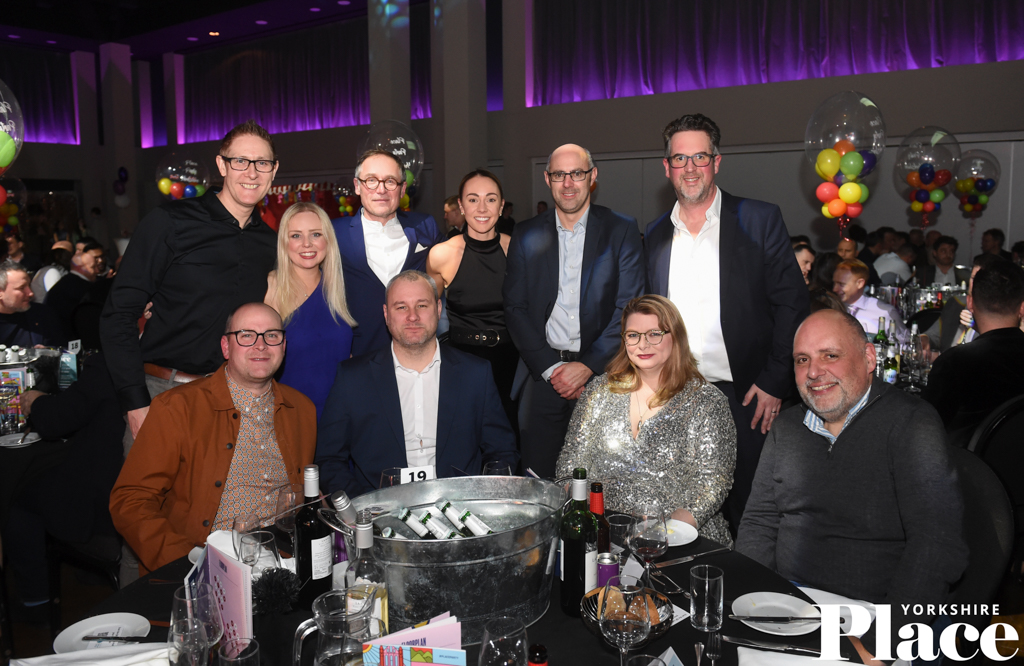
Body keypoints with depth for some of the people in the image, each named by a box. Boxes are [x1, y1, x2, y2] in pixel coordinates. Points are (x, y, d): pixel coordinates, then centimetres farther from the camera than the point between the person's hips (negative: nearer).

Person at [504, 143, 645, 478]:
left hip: (600, 373, -1)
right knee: (538, 484, 3)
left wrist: (587, 366, -11)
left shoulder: (622, 231, 2)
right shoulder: (527, 235, 8)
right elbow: (515, 309, 5)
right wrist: (551, 367, -6)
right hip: (543, 374, 2)